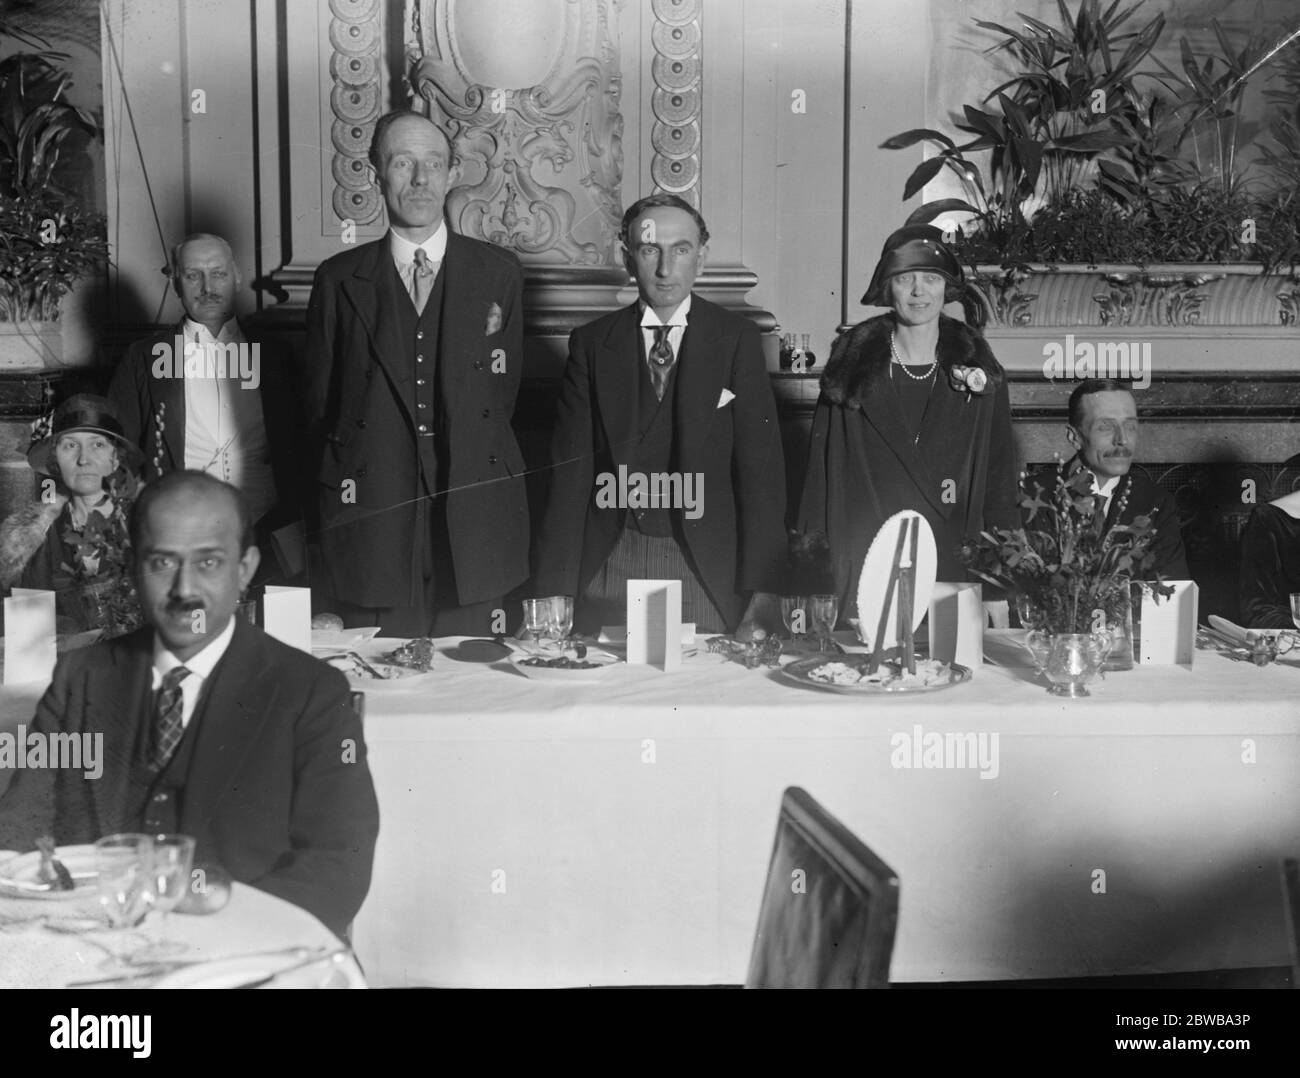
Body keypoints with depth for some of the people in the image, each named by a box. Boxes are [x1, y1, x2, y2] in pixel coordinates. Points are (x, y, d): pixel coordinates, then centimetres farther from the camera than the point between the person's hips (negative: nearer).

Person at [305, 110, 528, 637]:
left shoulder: (499, 273, 8)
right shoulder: (339, 280, 6)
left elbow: (504, 391, 12)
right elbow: (320, 401, 11)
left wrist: (464, 468, 11)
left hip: (473, 532, 1)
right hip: (373, 529, 0)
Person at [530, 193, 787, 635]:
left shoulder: (736, 339, 3)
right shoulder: (591, 343, 7)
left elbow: (760, 467, -1)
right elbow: (569, 470, 4)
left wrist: (762, 588, -9)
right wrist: (555, 590, -4)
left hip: (706, 567, -1)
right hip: (609, 564, 1)